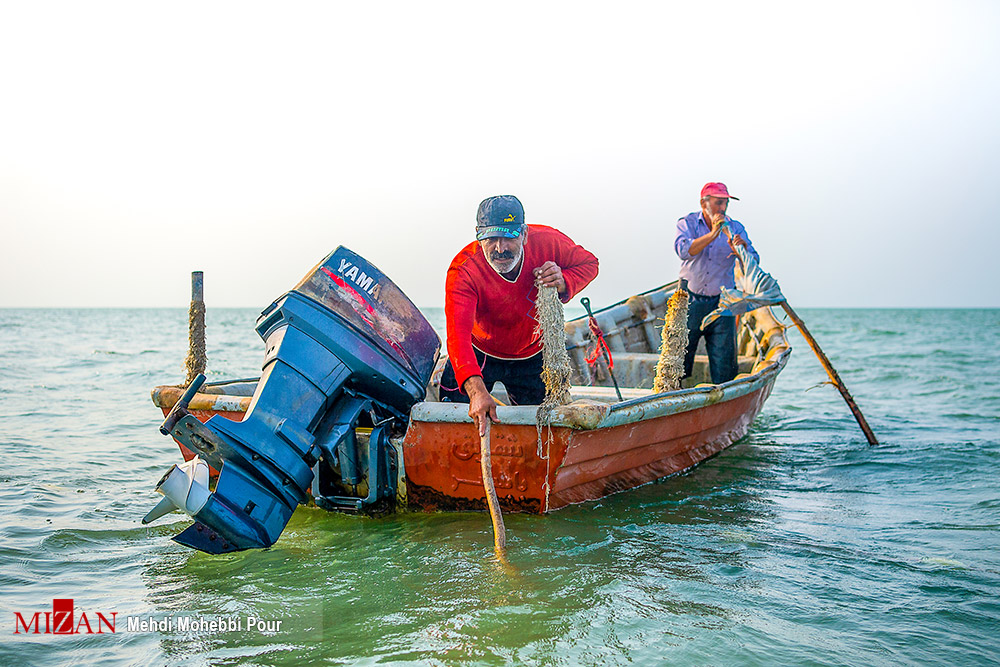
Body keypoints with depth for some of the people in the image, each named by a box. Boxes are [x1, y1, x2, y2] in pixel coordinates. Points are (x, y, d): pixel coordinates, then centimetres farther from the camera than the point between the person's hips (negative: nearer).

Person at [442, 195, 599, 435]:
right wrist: (476, 391, -62)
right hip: (479, 354, -2)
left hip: (533, 355, 2)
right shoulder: (463, 271, -34)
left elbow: (588, 263, -6)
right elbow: (458, 335, -46)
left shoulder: (548, 241, -26)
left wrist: (564, 282, -30)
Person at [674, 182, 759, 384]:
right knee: (679, 355, 2)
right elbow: (683, 251, -20)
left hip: (721, 302, 1)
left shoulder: (735, 229, 4)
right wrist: (712, 235, -28)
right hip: (690, 300, -1)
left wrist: (743, 250, -28)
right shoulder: (688, 223, 0)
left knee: (724, 364, -1)